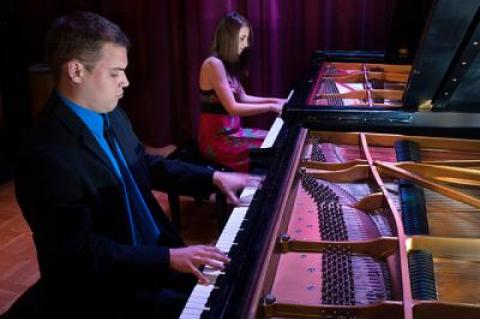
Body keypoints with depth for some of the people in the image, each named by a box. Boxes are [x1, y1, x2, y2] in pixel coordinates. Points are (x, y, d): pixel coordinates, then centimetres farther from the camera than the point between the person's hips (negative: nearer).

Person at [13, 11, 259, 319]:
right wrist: (169, 258, -29)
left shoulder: (110, 115, 1)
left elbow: (145, 164, 16)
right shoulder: (47, 155, -26)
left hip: (152, 252, 8)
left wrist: (214, 178, 7)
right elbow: (81, 251, -25)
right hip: (100, 291, -8)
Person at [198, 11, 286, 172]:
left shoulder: (227, 64, 11)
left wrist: (274, 100, 13)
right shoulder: (214, 64, -18)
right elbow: (232, 108, -23)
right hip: (216, 139, -9)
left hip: (232, 131, 9)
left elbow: (242, 98, 19)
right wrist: (271, 107, -19)